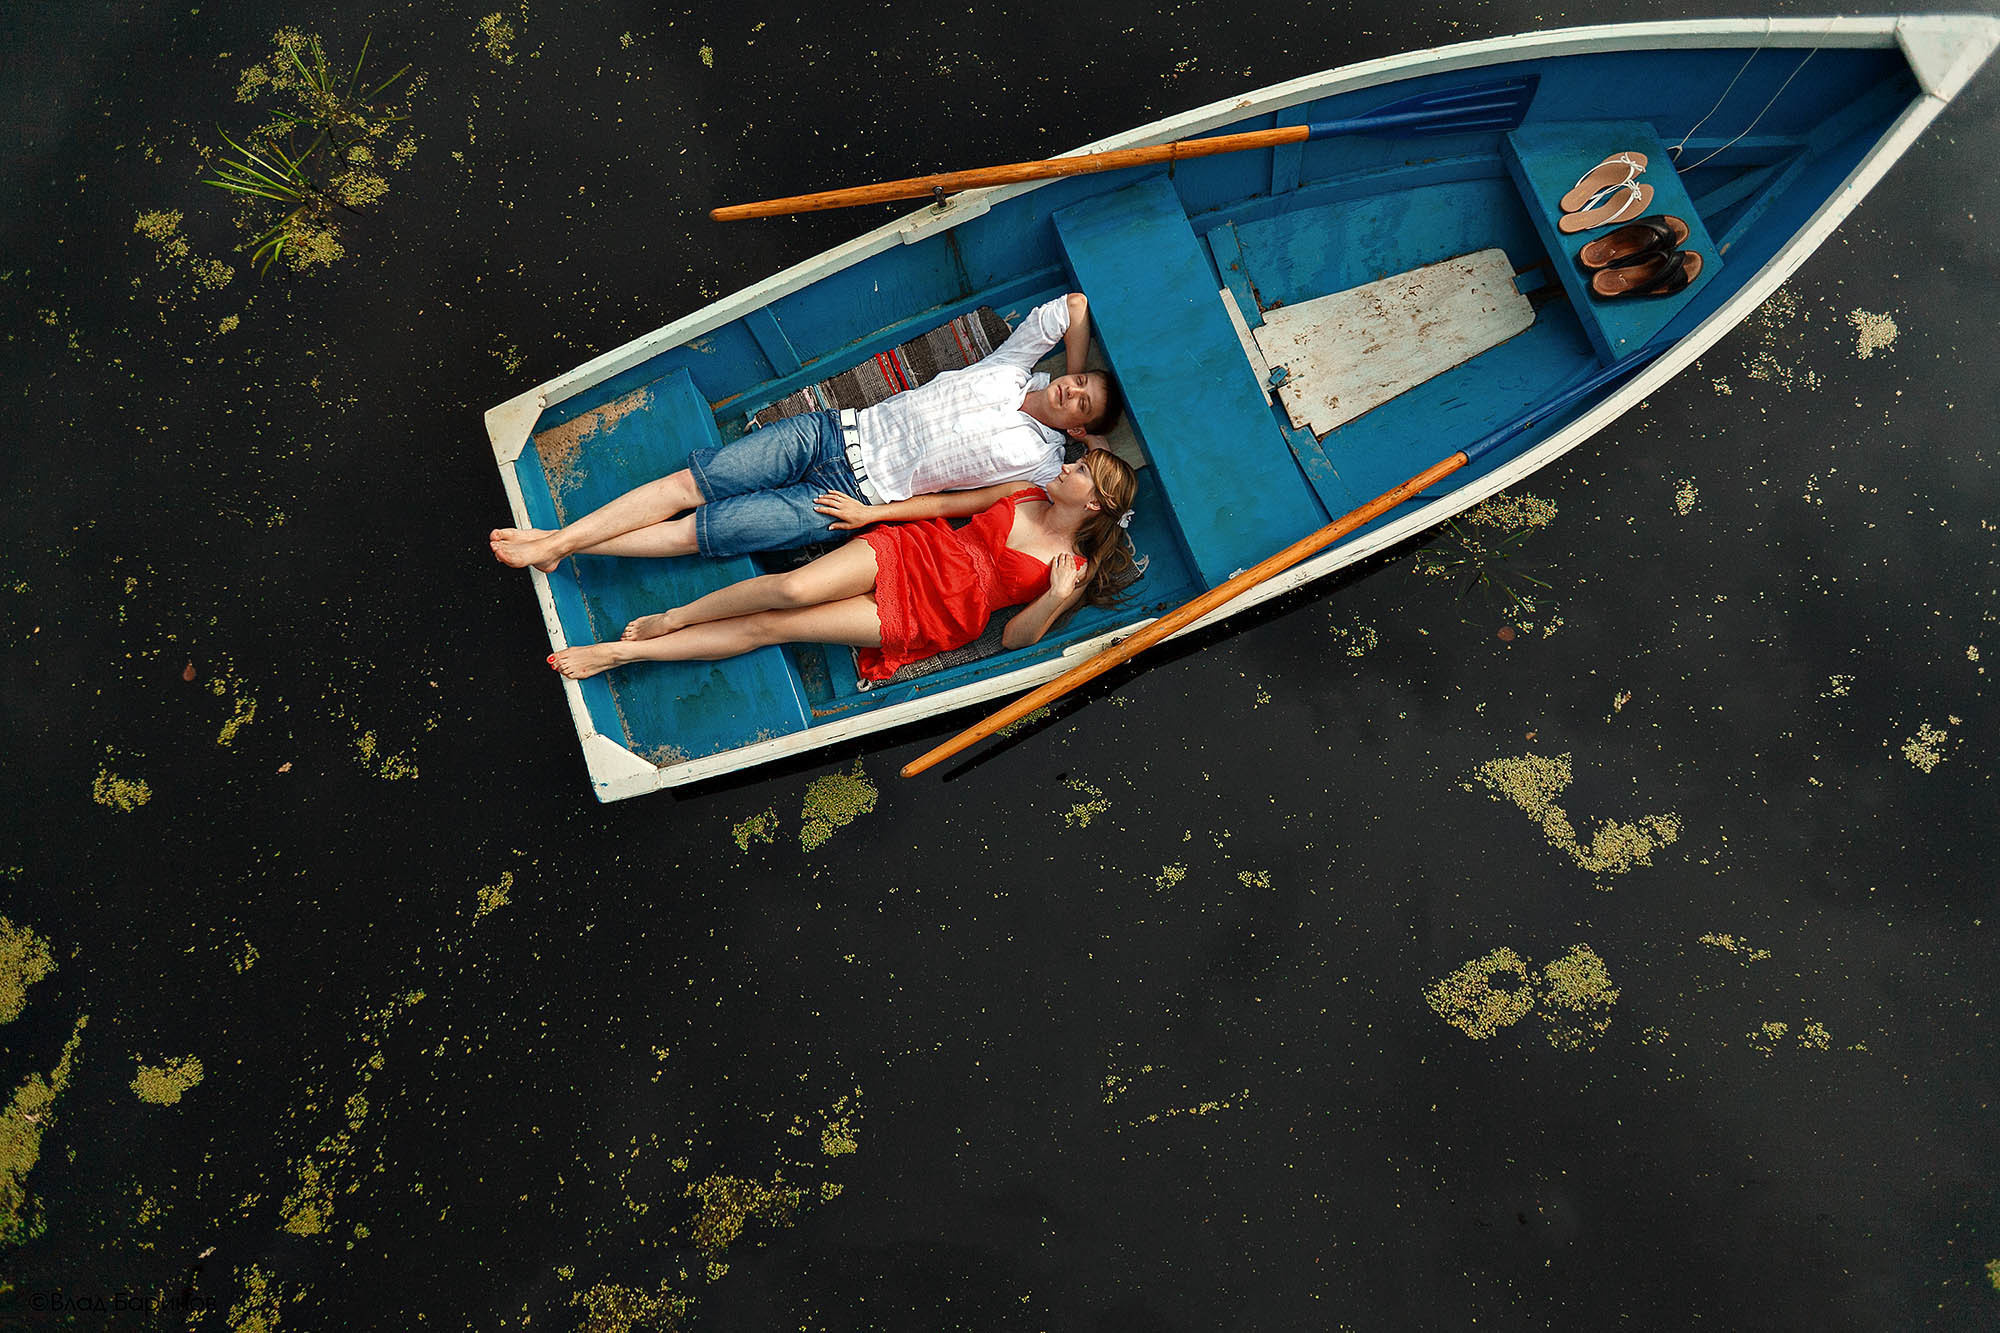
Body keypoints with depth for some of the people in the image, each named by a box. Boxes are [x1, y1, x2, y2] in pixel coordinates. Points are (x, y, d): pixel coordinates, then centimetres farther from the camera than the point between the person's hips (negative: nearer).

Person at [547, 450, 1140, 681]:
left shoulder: (1075, 568, -3)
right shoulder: (1023, 493, 8)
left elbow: (1015, 639, -3)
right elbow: (944, 503, 15)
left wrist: (1056, 600, -22)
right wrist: (869, 513, 8)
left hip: (930, 618, -3)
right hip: (914, 551, 3)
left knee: (767, 628, -12)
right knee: (794, 589, -26)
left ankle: (623, 651, -5)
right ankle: (675, 617, -3)